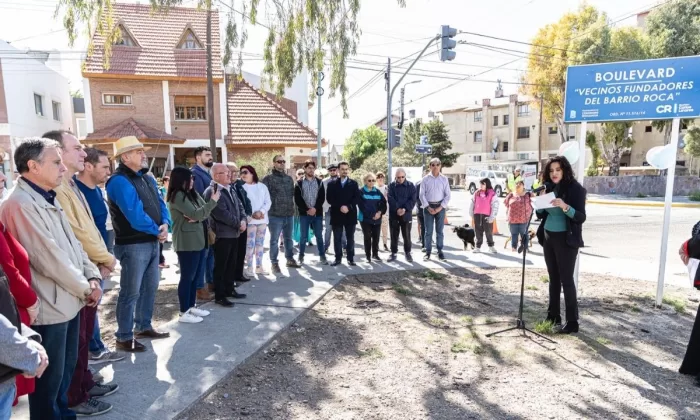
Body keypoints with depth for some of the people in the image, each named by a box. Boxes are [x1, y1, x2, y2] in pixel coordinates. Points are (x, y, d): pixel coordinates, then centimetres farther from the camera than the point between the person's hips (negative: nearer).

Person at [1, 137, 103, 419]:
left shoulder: (49, 200, 10)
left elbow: (72, 243, 12)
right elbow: (50, 259, -23)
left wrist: (92, 277, 0)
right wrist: (86, 289, -11)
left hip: (68, 301, 9)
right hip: (49, 308, -9)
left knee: (66, 368, 24)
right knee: (49, 378, 9)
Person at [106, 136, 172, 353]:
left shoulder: (148, 179, 13)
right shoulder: (120, 182, -16)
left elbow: (160, 205, 10)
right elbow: (136, 217, -23)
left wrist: (165, 225, -10)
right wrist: (157, 230, -10)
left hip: (153, 242, 9)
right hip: (133, 245, -9)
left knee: (150, 286, 18)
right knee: (131, 292, -1)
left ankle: (144, 326, 33)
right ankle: (124, 337, 12)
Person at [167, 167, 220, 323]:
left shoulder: (192, 193, 12)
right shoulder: (177, 196, -13)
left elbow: (204, 211, 7)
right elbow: (195, 214, -20)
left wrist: (197, 217, -14)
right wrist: (213, 201, -14)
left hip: (198, 239, 8)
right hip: (186, 243, -8)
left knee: (196, 276, 14)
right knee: (187, 277, -1)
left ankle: (191, 306, 26)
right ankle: (184, 313, 9)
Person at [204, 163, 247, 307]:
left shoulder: (230, 190, 15)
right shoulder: (211, 191, -16)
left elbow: (240, 206, 14)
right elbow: (222, 214, -23)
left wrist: (243, 220, -5)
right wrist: (238, 224, -14)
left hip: (234, 233, 9)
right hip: (222, 234, -9)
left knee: (231, 264, 17)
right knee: (220, 266, 2)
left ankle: (229, 290, 30)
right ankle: (219, 296, 12)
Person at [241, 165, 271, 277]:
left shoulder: (262, 186, 9)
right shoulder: (242, 187, -1)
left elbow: (268, 202, 4)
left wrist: (261, 211, -13)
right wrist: (251, 215, -18)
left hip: (262, 219, 4)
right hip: (250, 220, -4)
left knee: (260, 243, 9)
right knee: (250, 244, -5)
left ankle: (259, 266, 17)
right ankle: (250, 267, 3)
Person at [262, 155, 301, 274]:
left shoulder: (289, 178, 13)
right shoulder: (268, 178, -5)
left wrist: (290, 206, 14)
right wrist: (272, 207, -10)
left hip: (289, 214, 5)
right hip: (275, 215, -5)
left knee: (288, 238, 15)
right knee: (274, 240, 3)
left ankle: (290, 259, 27)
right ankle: (274, 263, 11)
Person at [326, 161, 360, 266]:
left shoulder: (354, 184, 8)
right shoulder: (332, 184, 6)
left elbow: (357, 198, -1)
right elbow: (330, 199, -2)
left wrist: (348, 207, -15)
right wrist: (340, 207, -15)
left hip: (350, 215, 0)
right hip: (336, 215, 0)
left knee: (350, 238, 5)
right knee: (337, 238, 3)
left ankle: (350, 258, 13)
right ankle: (338, 258, 11)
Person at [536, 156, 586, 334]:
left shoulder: (576, 189, -10)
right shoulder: (549, 187, 8)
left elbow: (581, 217, -15)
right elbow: (541, 214, 13)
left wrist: (565, 207, -32)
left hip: (566, 239, -6)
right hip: (548, 237, 6)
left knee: (566, 279, -4)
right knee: (553, 278, 12)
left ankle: (572, 322, 5)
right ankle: (553, 315, 21)